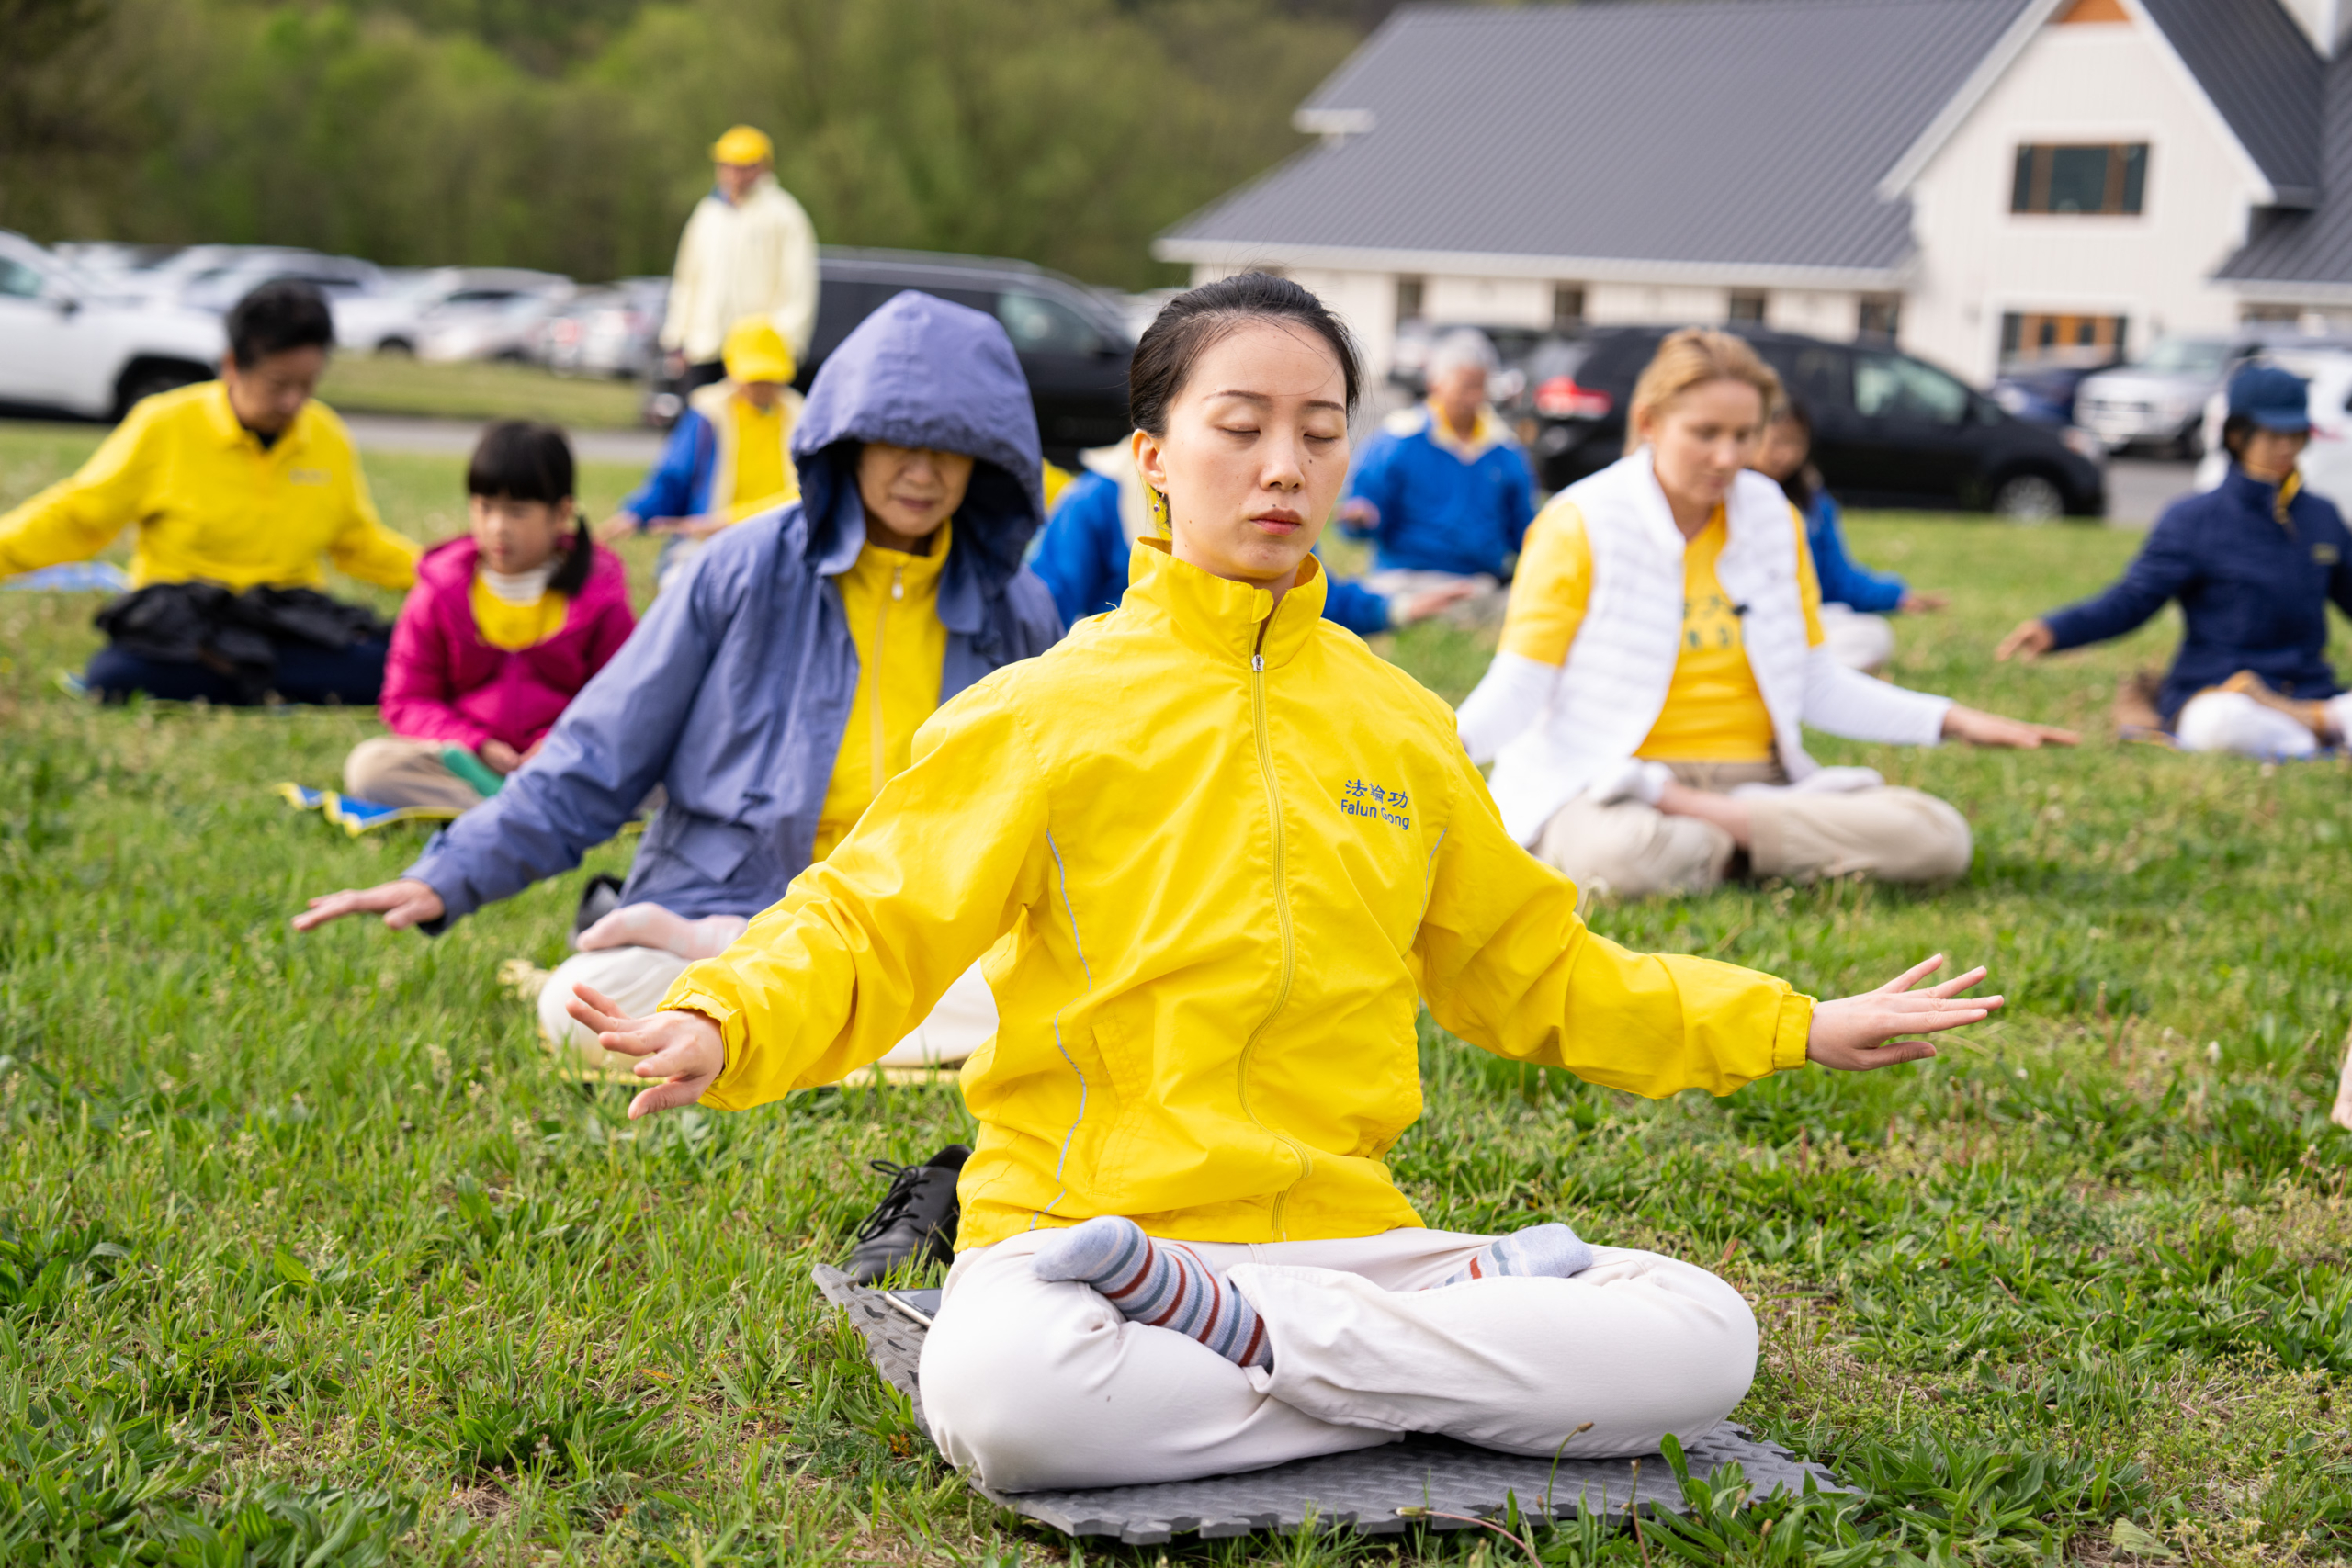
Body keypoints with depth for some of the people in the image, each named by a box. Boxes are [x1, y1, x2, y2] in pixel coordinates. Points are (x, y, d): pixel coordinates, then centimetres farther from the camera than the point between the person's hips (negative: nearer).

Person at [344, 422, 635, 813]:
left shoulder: (597, 596, 0)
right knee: (367, 765, -26)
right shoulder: (440, 593, 3)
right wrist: (476, 745, -12)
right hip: (466, 759, 1)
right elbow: (407, 700, 5)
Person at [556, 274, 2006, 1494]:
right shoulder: (1050, 711, 1)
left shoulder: (1399, 725, 14)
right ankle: (1478, 1351, -20)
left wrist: (1793, 1027, 23)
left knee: (1704, 1339, -18)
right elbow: (868, 925, -2)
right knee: (1003, 1390, -40)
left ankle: (1225, 1326, -17)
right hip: (1078, 1222, -4)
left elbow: (1535, 973, 25)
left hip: (1340, 1238, 4)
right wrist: (723, 1026, -23)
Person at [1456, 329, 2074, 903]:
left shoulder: (1774, 520, 12)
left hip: (1757, 778, 5)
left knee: (1938, 838, -19)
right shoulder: (1579, 524, -4)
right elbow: (1519, 687, -9)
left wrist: (1952, 720, 9)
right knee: (1625, 856, -43)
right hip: (1605, 785, -5)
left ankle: (1725, 818, -13)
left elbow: (1815, 684, 17)